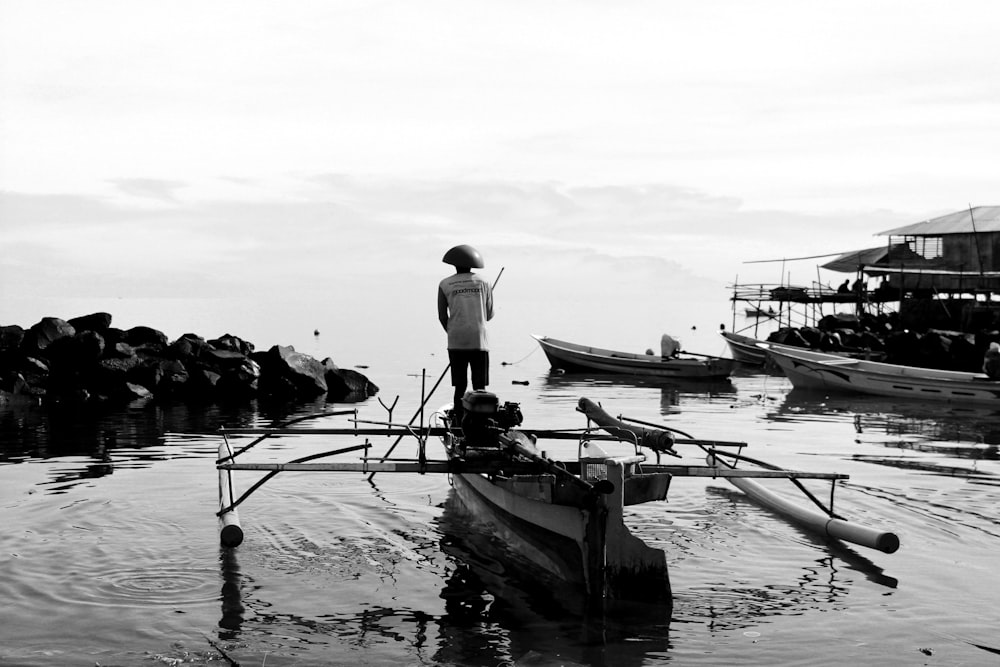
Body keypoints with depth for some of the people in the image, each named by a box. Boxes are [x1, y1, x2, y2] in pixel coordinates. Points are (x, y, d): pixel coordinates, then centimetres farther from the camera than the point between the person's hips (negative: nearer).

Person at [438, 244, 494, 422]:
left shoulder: (445, 285, 5)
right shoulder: (483, 282, 7)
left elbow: (442, 317, 6)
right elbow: (489, 315, 11)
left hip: (456, 342, 0)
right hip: (479, 340, 0)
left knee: (460, 387, 4)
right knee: (480, 388, 1)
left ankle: (460, 425, 2)